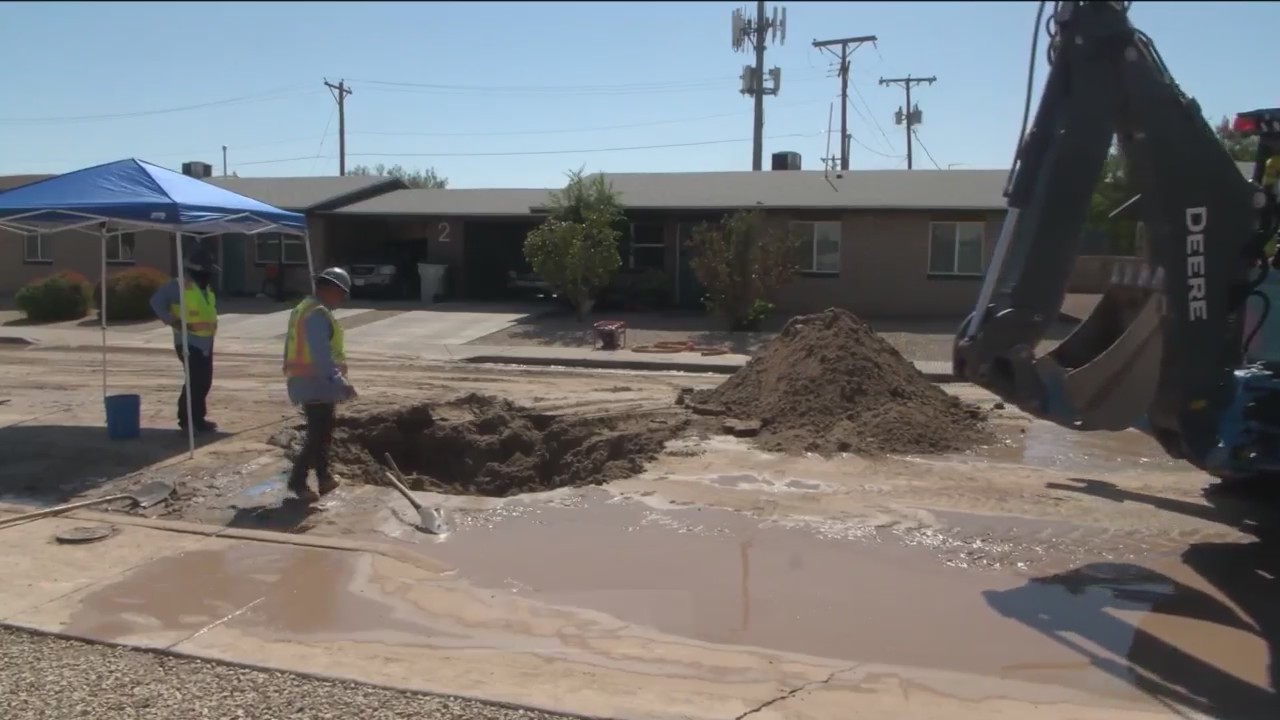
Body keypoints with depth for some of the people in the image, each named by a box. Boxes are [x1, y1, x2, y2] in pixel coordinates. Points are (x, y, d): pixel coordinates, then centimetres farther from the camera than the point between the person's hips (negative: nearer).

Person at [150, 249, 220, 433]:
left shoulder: (205, 287, 15)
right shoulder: (179, 286, -12)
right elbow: (157, 301, -14)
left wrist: (211, 325, 13)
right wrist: (173, 322, -18)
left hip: (205, 341, 9)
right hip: (189, 341, -9)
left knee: (204, 381, 12)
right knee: (196, 381, -10)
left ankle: (189, 417, 23)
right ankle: (194, 419, -2)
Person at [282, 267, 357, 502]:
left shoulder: (305, 309, 15)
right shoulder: (318, 315, -19)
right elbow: (321, 355, -28)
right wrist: (340, 382, -31)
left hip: (308, 382, 11)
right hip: (317, 384, -11)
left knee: (322, 431, 19)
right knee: (318, 434, -3)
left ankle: (323, 476, 28)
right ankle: (297, 480, 5)